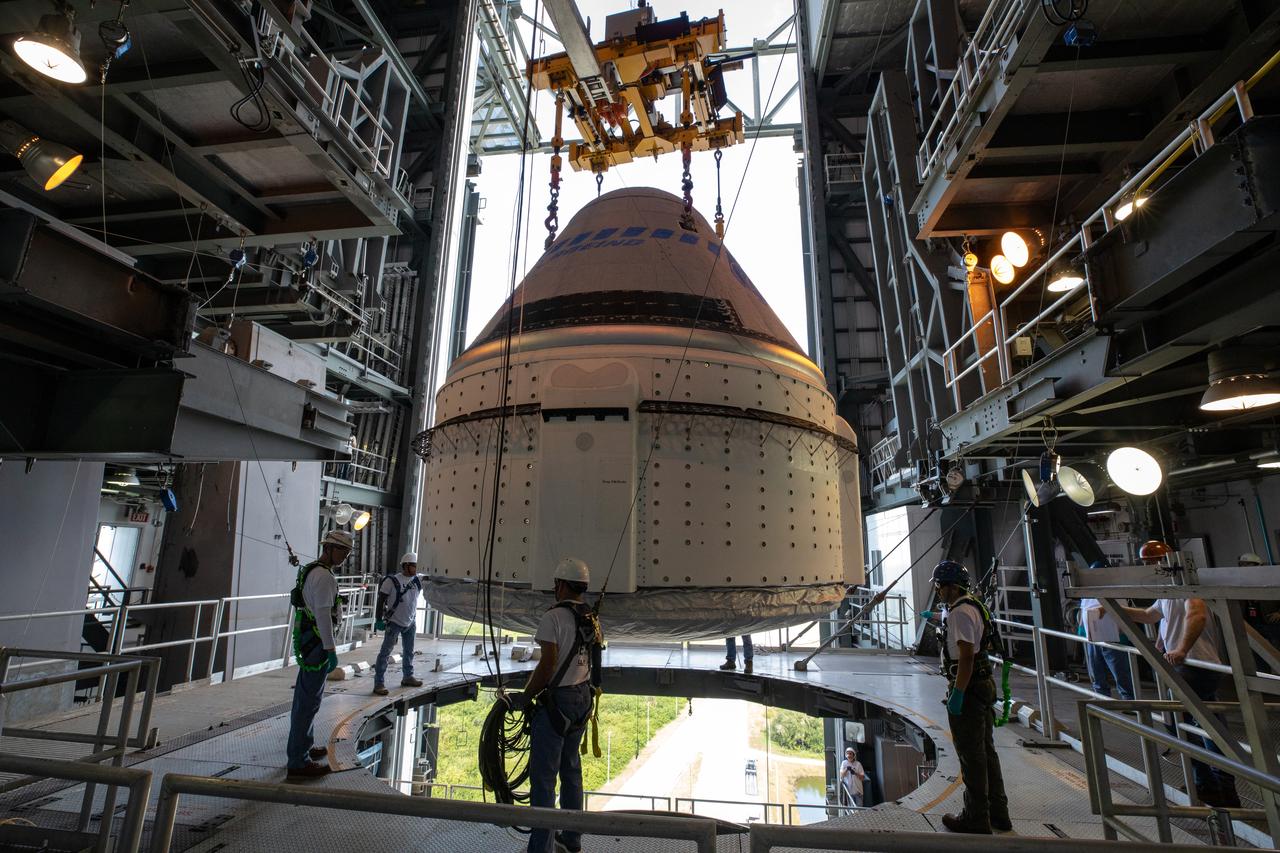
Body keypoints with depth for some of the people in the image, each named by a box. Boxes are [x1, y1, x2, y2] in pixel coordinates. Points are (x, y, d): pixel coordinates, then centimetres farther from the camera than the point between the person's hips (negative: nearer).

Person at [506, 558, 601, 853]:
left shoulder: (554, 617, -20)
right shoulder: (592, 619, 4)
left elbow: (547, 666, -22)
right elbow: (591, 660, 10)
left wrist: (523, 698, -11)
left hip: (556, 702, -8)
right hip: (583, 699, 8)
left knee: (543, 776, 4)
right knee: (571, 770, 20)